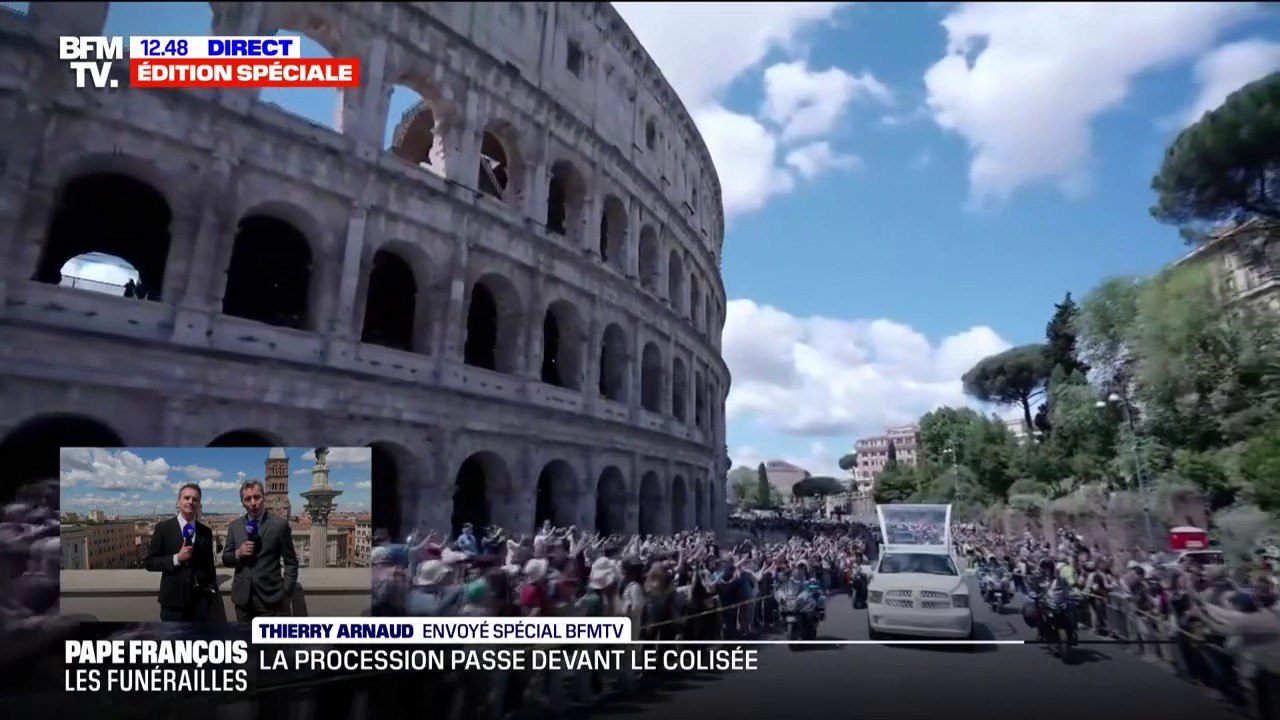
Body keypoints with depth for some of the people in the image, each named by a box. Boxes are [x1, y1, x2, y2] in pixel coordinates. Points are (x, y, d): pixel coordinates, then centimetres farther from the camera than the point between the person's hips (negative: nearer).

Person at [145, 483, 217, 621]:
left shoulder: (206, 531, 8)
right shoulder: (163, 527, -1)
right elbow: (150, 562, -3)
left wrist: (212, 589, 7)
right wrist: (177, 558, -17)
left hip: (200, 598, 3)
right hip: (173, 599, -3)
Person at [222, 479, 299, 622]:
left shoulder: (280, 524, -4)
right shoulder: (234, 526, 8)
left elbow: (291, 562, 0)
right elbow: (225, 559, 11)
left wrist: (286, 593, -6)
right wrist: (238, 553, -10)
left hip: (269, 598, -3)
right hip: (243, 598, 4)